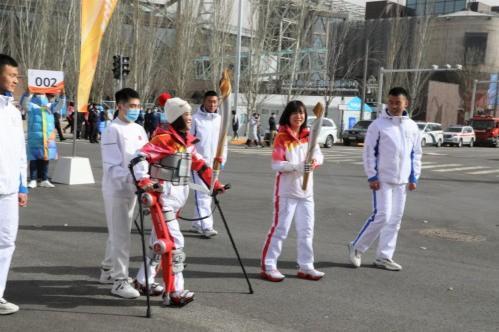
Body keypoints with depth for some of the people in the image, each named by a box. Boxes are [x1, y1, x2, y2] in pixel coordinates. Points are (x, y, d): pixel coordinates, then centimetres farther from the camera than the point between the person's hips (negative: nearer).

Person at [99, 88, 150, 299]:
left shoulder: (139, 130, 10)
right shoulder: (113, 130, -11)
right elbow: (112, 166, -17)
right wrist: (131, 178, -31)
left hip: (132, 188, 7)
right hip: (116, 189, -7)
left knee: (119, 233, 17)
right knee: (120, 235, -7)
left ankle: (108, 270, 32)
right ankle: (120, 281, -2)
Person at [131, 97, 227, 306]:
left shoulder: (186, 141, 12)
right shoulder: (163, 139, -14)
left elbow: (199, 163, 22)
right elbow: (141, 157, -24)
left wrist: (214, 184, 21)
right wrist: (144, 180, -37)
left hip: (178, 197, 9)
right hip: (164, 197, -9)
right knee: (174, 243, -11)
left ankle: (143, 281, 33)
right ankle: (174, 292, -7)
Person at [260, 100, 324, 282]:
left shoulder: (308, 136, 8)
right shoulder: (281, 137, -8)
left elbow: (319, 154, 2)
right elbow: (276, 164, -15)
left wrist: (315, 161, -21)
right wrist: (297, 166, -27)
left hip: (306, 192, 6)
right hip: (286, 192, -6)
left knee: (306, 231, 12)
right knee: (280, 229, -3)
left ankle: (306, 267, 23)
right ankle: (268, 266, 7)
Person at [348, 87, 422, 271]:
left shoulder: (412, 127, 9)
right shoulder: (378, 125, -6)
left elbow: (416, 154, 15)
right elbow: (369, 152, -7)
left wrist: (413, 177, 9)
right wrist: (372, 177, -12)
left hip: (402, 180, 5)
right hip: (382, 179, -5)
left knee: (395, 219, 7)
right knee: (381, 216, -10)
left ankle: (384, 256, 17)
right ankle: (357, 247, 7)